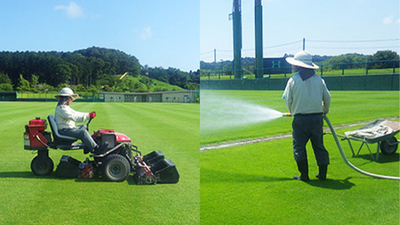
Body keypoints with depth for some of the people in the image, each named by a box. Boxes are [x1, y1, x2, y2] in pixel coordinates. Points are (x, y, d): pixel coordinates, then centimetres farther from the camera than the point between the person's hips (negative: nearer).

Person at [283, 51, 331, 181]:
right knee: (319, 145, 13)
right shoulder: (318, 79, 4)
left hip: (300, 119, -3)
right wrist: (325, 110, 31)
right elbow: (327, 97, 11)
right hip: (317, 117, 4)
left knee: (299, 147, 7)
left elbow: (288, 100, 1)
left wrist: (292, 112, 22)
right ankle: (323, 174, 16)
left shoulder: (293, 80, -5)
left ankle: (304, 175, 8)